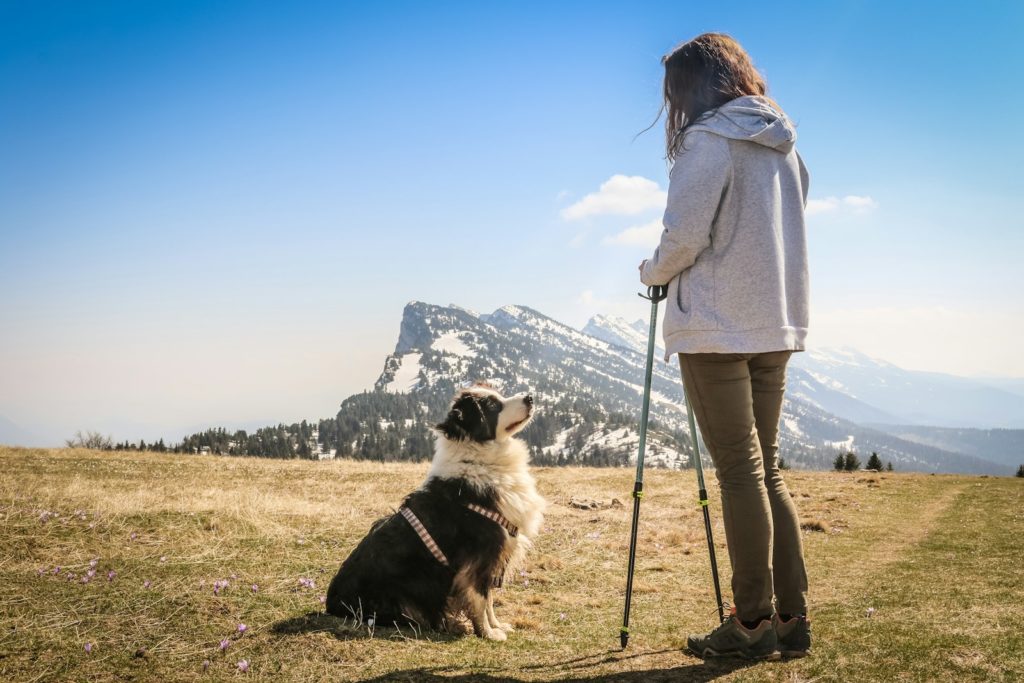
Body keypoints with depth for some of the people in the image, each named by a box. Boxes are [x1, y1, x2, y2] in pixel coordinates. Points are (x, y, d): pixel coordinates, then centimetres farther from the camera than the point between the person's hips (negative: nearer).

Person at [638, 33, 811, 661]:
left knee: (740, 472, -4)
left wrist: (653, 273, 6)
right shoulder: (785, 147, 15)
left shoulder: (708, 140, -9)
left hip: (718, 327, -7)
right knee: (767, 469, 11)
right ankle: (792, 619, 12)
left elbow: (684, 237, -14)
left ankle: (752, 623, 2)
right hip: (776, 326, 7)